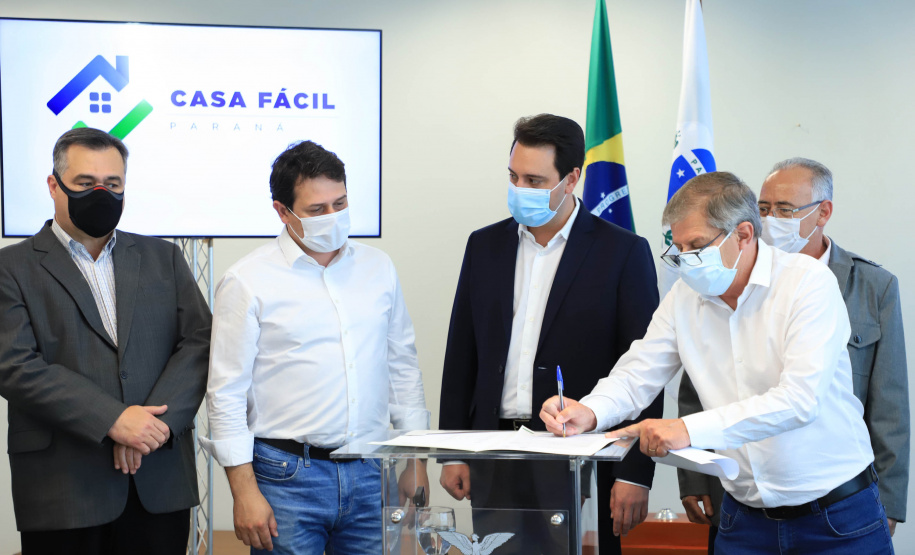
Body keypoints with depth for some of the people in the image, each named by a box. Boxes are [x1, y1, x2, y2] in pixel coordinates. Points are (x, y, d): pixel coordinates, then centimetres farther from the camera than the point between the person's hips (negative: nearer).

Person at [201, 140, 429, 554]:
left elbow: (402, 368, 16)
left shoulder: (378, 268, 10)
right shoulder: (248, 282, -4)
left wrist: (415, 461, 12)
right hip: (287, 476, -4)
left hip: (371, 473, 4)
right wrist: (245, 492, -10)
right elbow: (226, 393, -5)